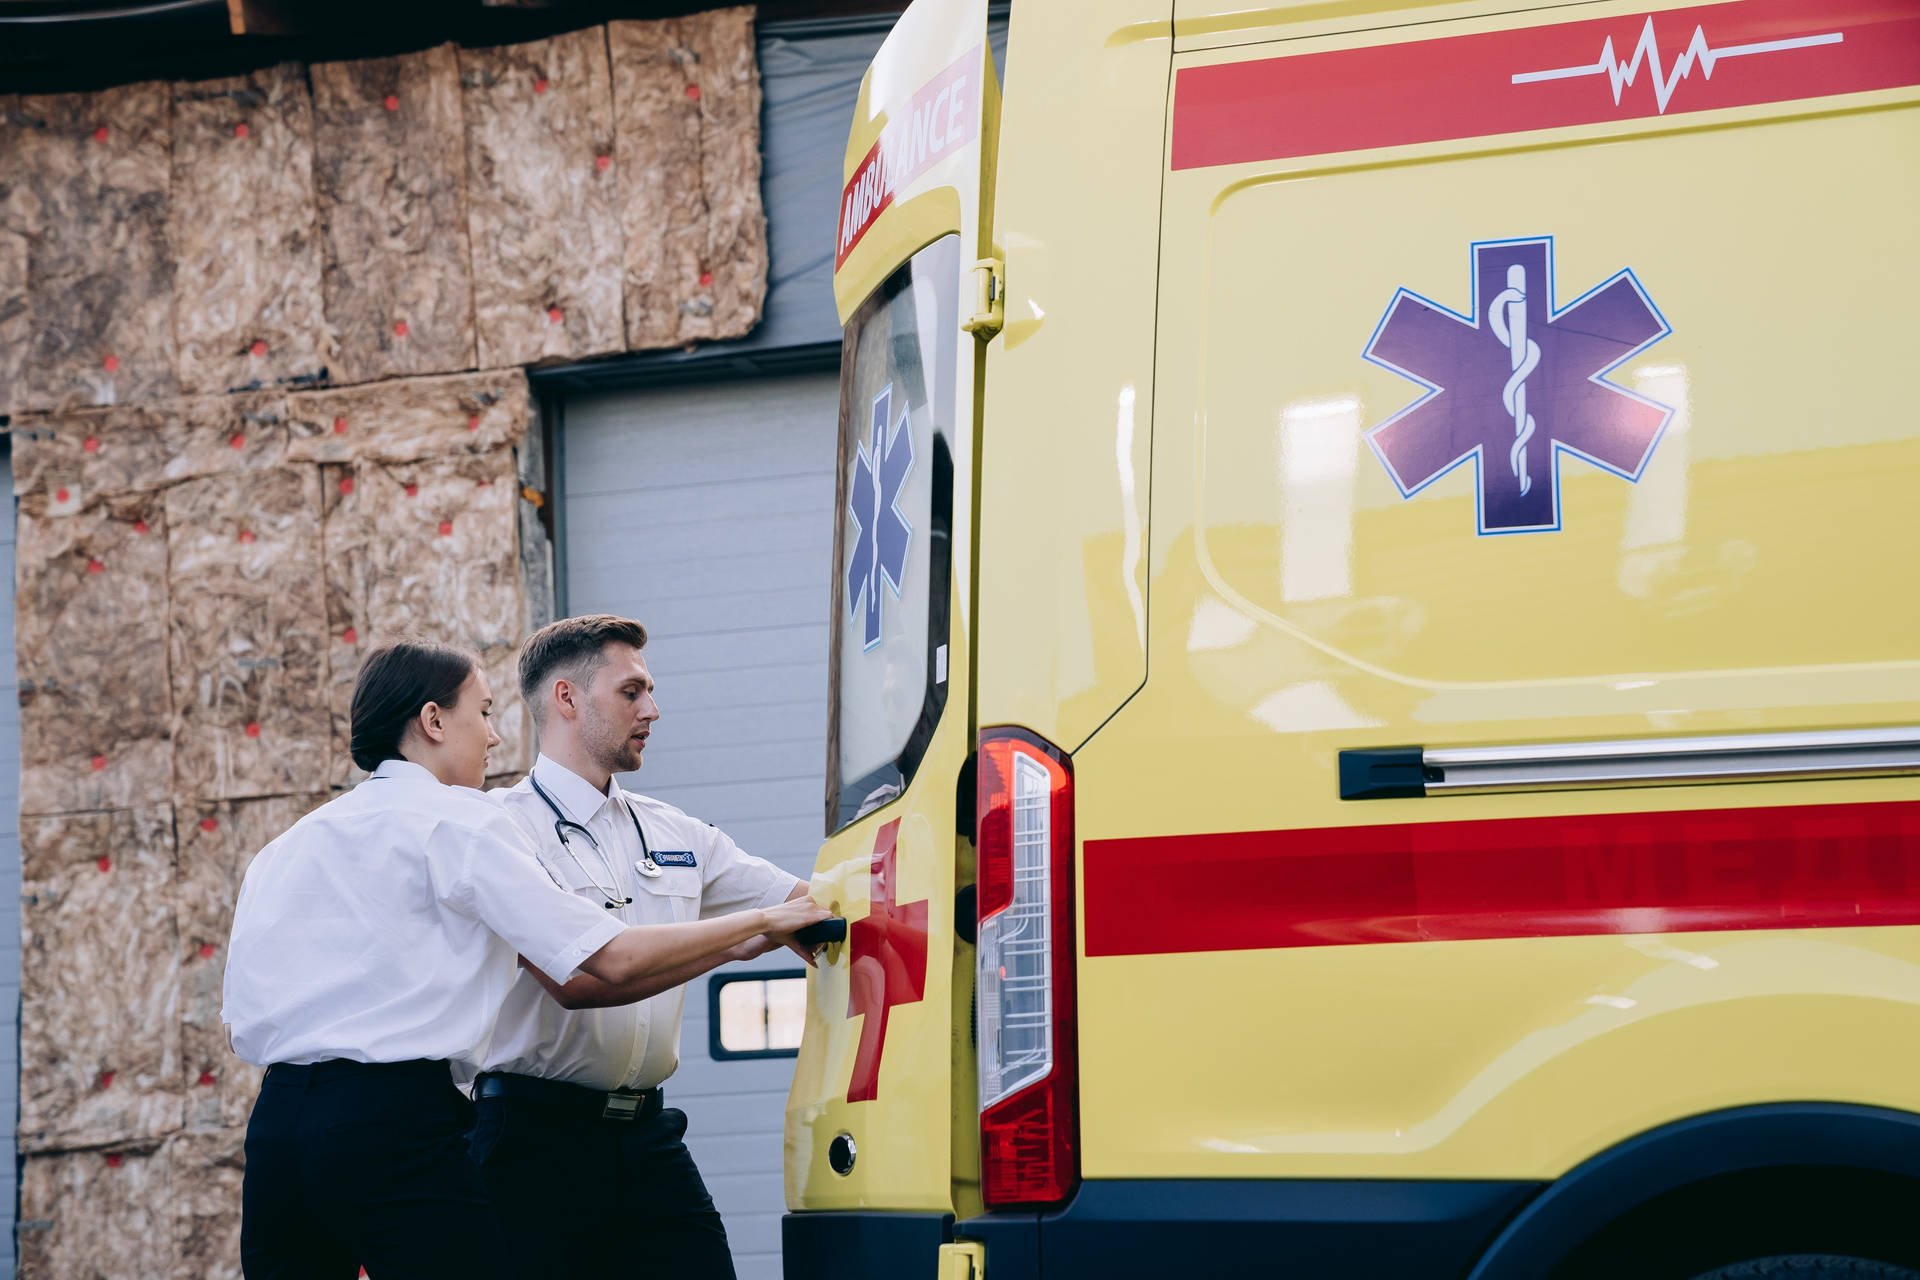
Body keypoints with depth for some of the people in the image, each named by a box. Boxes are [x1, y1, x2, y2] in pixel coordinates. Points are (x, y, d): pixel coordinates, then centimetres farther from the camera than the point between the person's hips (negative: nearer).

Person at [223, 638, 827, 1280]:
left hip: (274, 1129, 7)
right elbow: (614, 958, -6)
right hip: (391, 1124, -7)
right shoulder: (456, 822, -1)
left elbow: (240, 1023, 15)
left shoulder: (283, 847, 20)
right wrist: (762, 922, 5)